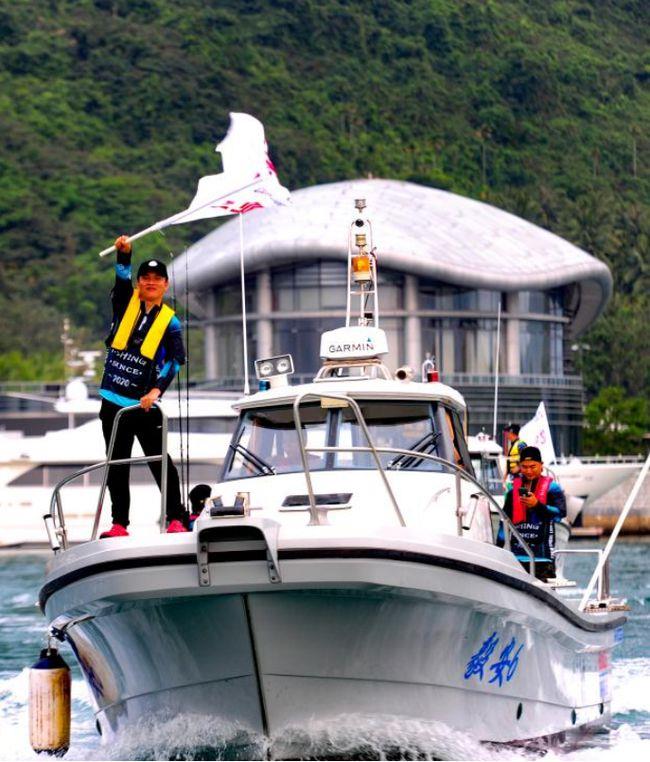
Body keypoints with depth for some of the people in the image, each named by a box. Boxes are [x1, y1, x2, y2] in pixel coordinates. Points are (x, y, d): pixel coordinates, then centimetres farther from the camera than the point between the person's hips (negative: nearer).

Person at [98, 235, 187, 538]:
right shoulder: (126, 303, 8)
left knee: (160, 462, -4)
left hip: (145, 403, -3)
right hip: (113, 400, 3)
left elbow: (176, 359, -5)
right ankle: (119, 523, 12)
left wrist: (156, 390, -18)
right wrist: (124, 253, -30)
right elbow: (122, 280, -11)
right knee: (117, 466, 7)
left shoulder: (169, 321, 2)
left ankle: (176, 519, 1)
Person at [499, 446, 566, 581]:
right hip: (518, 551, 5)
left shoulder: (551, 487, 3)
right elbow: (506, 518, 20)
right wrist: (499, 545, 15)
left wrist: (537, 505, -23)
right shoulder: (514, 488, 16)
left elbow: (561, 513, -11)